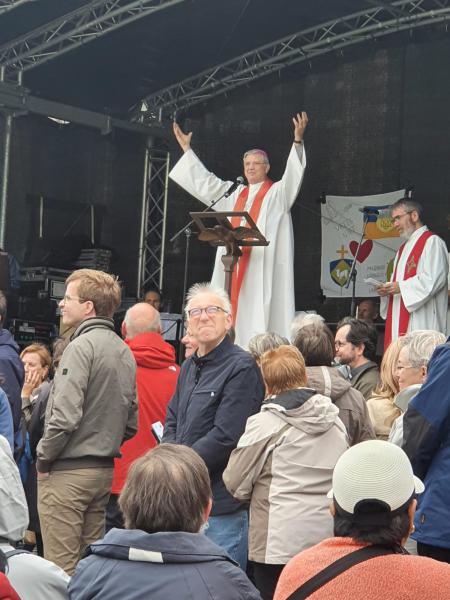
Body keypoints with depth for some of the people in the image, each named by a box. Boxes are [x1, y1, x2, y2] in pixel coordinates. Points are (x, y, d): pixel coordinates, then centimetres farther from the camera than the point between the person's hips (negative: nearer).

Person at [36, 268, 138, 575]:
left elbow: (65, 415, -21)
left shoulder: (82, 346, -14)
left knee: (61, 567, -2)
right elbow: (131, 423, 14)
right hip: (105, 470, 8)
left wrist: (43, 459, -9)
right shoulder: (125, 351, 11)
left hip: (67, 472, -8)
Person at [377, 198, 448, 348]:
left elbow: (434, 279, -17)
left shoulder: (432, 242, -5)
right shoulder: (403, 248, 23)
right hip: (399, 322, 9)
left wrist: (401, 287, -14)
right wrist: (388, 289, 4)